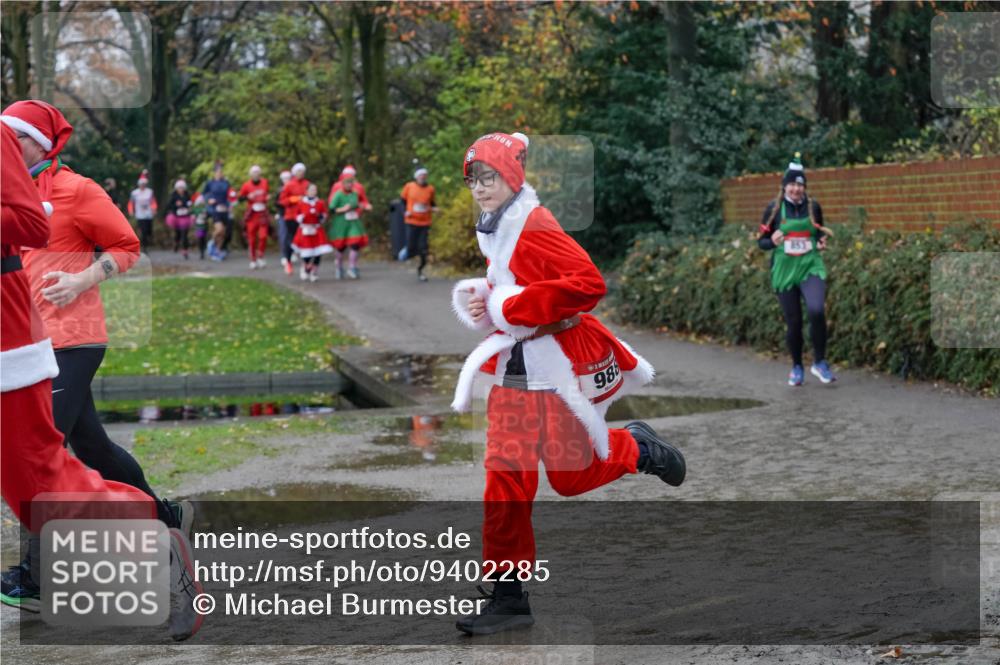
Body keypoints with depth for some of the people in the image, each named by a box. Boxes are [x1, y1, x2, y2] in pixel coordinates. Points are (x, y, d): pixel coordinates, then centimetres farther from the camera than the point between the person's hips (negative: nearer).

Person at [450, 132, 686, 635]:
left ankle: (637, 448, 30)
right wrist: (481, 299, 4)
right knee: (505, 477, 0)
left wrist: (509, 308, -22)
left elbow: (588, 283, -27)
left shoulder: (534, 226, -17)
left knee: (571, 477, 0)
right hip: (514, 369, 8)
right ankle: (508, 599, 4)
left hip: (560, 366, -8)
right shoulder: (494, 231, 12)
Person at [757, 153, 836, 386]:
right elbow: (761, 241, 2)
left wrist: (822, 242, -3)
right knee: (793, 321, 4)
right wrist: (772, 242, -19)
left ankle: (819, 362, -6)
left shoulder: (813, 206, 3)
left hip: (811, 267, 0)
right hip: (784, 270, 0)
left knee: (817, 310, -23)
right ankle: (797, 367, 26)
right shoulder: (774, 208, -2)